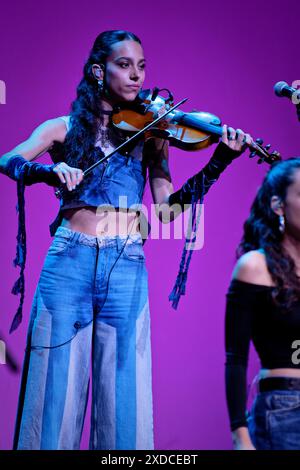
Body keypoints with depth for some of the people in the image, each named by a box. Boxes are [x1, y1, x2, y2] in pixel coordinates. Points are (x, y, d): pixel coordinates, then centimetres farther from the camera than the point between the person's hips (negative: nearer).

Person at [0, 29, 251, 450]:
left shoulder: (149, 132, 13)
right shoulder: (65, 128, 9)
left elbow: (166, 207, 3)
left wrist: (218, 164, -9)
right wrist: (48, 170, -27)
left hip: (127, 271, 1)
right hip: (68, 263, -1)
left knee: (124, 397, 0)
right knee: (55, 395, 0)